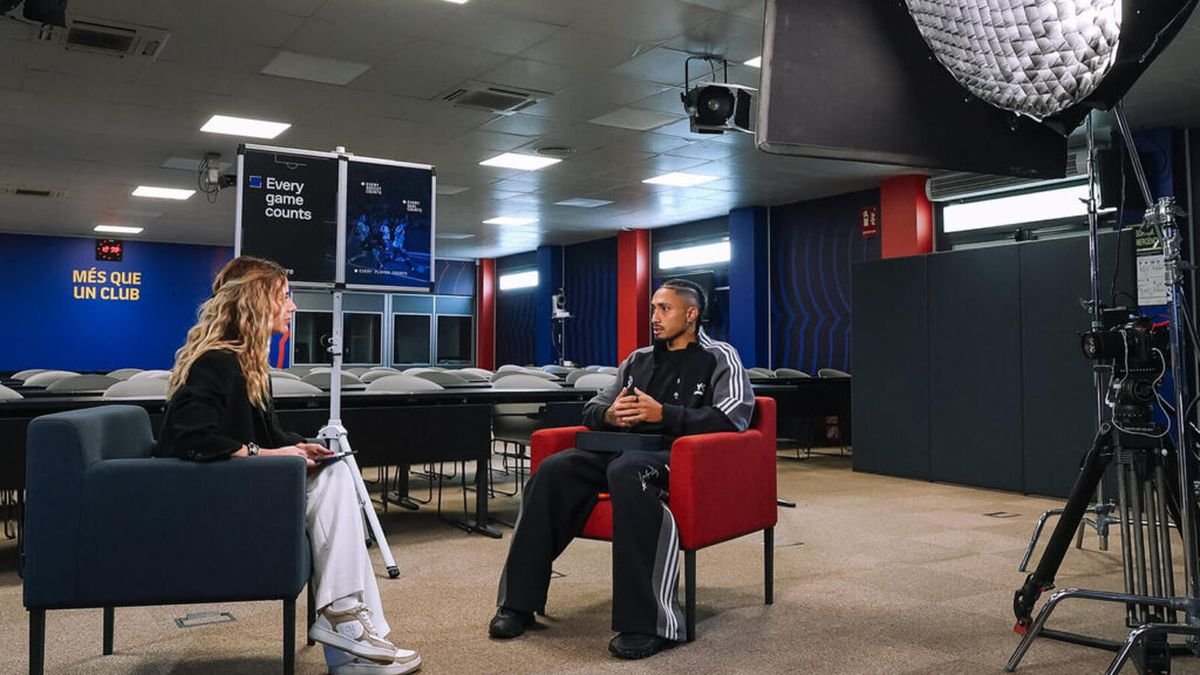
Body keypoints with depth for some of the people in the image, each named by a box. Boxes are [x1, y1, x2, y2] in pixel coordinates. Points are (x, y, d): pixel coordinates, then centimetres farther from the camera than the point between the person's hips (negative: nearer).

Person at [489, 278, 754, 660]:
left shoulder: (719, 358, 6)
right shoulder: (638, 360, 23)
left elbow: (732, 418, -11)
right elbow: (591, 410, 21)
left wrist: (663, 414, -19)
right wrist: (610, 414, -5)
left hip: (679, 456, -6)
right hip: (625, 449, 6)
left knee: (626, 471, -40)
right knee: (554, 469, -21)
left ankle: (648, 623, -39)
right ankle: (518, 602, -16)